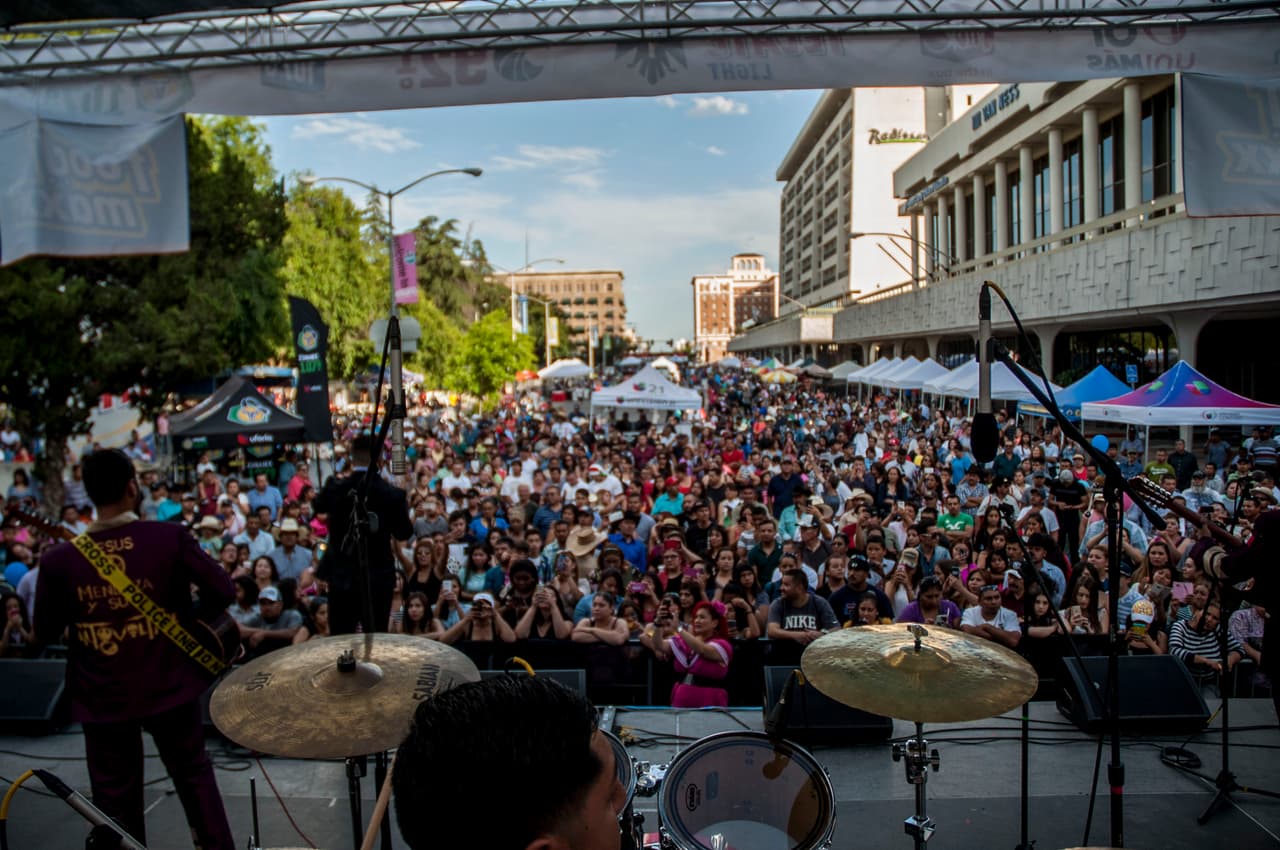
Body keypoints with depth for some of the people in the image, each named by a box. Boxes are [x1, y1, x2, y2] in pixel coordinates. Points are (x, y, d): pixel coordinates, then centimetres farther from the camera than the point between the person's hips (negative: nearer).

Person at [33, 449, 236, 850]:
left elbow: (45, 634, -1)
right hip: (167, 684, 0)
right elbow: (223, 592, -14)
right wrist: (190, 614, 6)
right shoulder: (170, 537, -16)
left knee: (115, 798, 16)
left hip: (102, 697, 1)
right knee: (194, 774, 20)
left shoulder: (60, 559, -12)